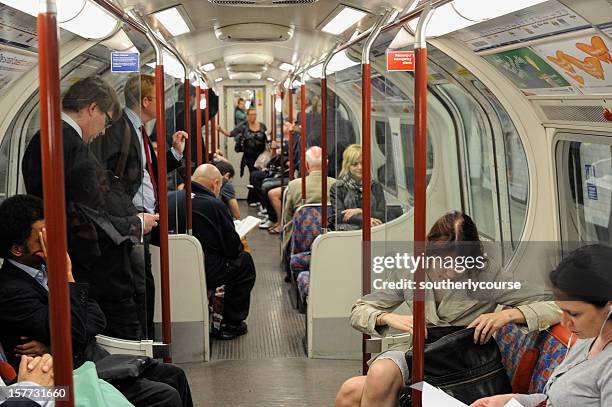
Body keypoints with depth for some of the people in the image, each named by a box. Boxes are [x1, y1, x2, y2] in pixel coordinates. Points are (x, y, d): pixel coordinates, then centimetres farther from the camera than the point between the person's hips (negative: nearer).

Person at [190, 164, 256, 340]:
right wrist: (240, 247, 17)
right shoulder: (214, 205, -13)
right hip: (205, 273, -6)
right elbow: (233, 249, -9)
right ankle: (231, 324, 22)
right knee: (245, 261, 16)